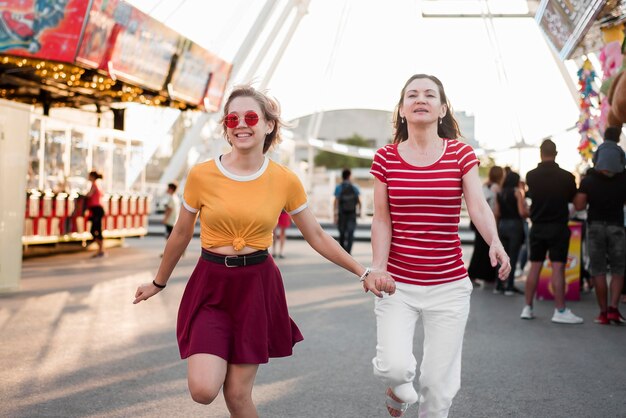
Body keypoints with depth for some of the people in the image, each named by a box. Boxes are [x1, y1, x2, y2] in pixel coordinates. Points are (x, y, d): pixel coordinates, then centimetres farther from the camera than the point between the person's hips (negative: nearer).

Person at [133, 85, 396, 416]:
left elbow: (317, 236, 6)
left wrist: (363, 273, 4)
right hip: (211, 286, 0)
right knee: (203, 390, -12)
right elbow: (181, 234, 8)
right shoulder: (201, 175, -7)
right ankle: (217, 361, 23)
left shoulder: (285, 181, -5)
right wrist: (158, 283, 18)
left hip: (256, 288, 0)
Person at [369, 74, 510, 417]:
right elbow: (382, 220, -1)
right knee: (395, 367, -15)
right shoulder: (386, 158, 0)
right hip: (398, 283, 0)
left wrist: (495, 243, -30)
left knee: (439, 382, 4)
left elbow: (478, 206, -11)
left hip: (449, 285, 1)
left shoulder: (461, 154, 0)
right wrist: (377, 269, -13)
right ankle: (399, 389, 23)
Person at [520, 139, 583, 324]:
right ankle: (560, 310, -4)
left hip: (537, 227, 3)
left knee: (534, 267, 9)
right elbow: (573, 198, 6)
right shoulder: (566, 176, -9)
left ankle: (527, 308, 12)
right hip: (558, 227, -3)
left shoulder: (531, 176, -3)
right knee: (558, 268, -4)